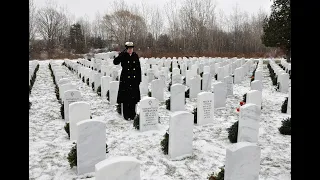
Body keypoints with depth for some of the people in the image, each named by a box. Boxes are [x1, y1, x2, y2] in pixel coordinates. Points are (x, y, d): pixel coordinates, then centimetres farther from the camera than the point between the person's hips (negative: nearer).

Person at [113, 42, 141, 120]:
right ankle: (126, 115, 13)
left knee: (133, 98, 7)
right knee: (125, 98, 1)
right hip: (125, 80, -3)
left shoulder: (135, 56, 6)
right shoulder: (123, 56, -2)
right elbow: (115, 62, -20)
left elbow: (138, 68, 10)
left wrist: (139, 79, 7)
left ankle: (132, 114, 21)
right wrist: (123, 53, -22)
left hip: (134, 80, 3)